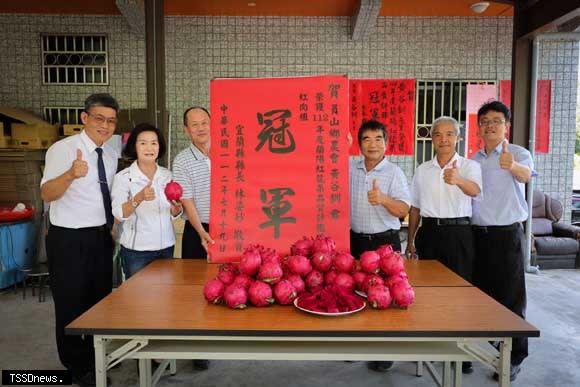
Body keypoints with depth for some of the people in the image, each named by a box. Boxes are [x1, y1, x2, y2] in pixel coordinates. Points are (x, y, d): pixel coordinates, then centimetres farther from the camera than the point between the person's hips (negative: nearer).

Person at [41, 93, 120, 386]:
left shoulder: (112, 152, 6)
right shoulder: (63, 148, -14)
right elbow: (46, 194, -26)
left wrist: (113, 226, 10)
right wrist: (72, 174, -43)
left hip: (102, 236, 6)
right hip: (69, 239, -6)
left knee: (101, 298, 16)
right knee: (72, 303, 5)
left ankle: (98, 356, 36)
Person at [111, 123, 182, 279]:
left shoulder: (167, 175, 4)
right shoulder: (123, 177, -8)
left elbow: (175, 214, 7)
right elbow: (119, 214, -17)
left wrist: (176, 207, -15)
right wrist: (139, 198, -33)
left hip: (166, 247, 4)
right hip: (136, 250, -4)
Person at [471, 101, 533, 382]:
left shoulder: (518, 153, -7)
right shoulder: (473, 160, 10)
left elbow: (526, 175, -32)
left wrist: (513, 166, -53)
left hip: (506, 234, -5)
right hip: (477, 233, 5)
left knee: (509, 296, 1)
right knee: (480, 292, 15)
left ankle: (514, 357, 16)